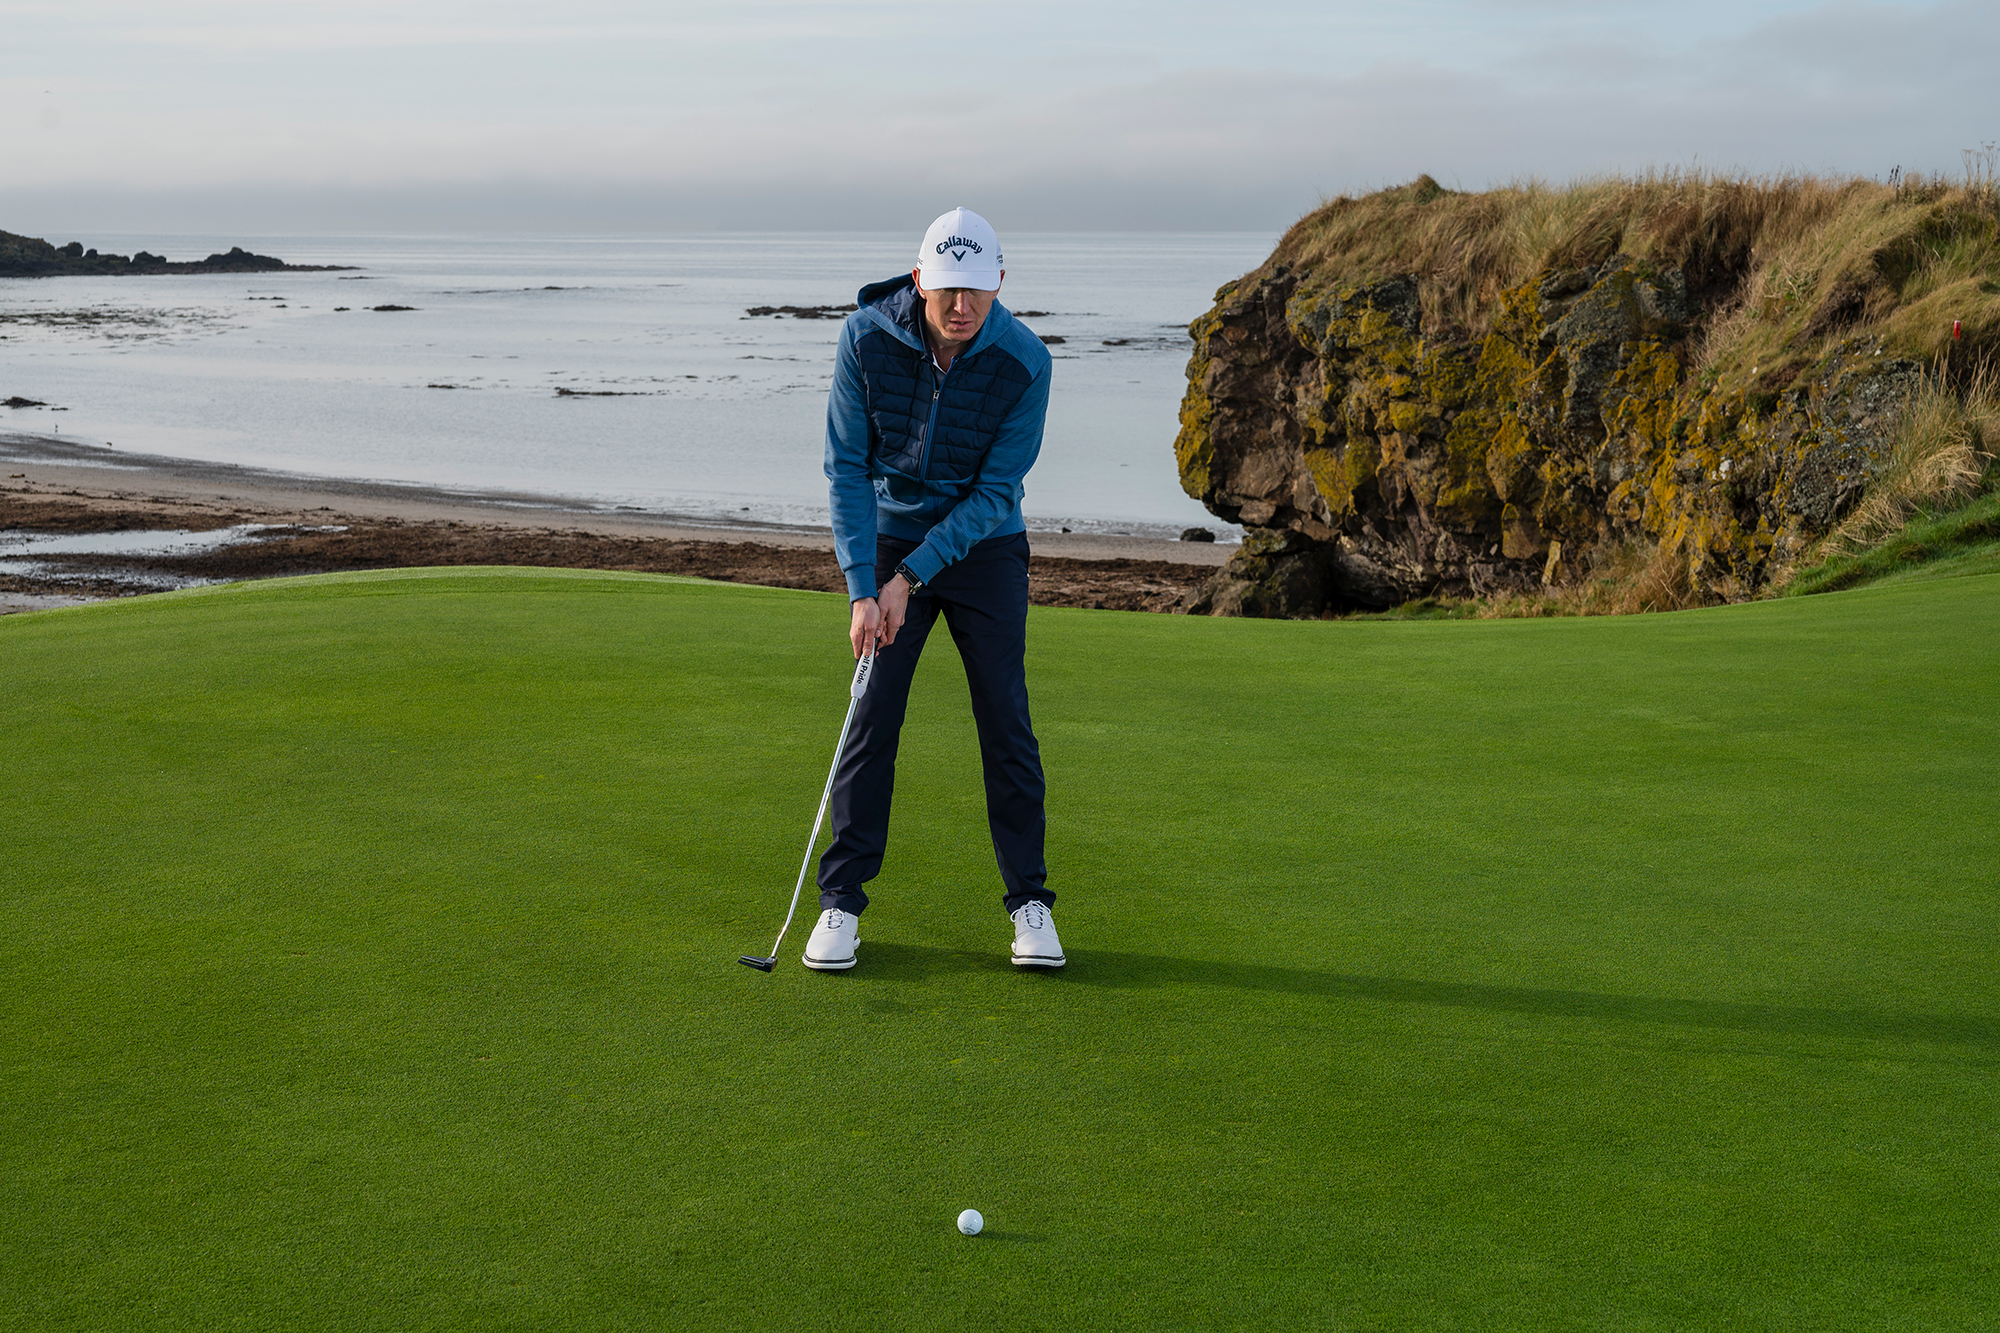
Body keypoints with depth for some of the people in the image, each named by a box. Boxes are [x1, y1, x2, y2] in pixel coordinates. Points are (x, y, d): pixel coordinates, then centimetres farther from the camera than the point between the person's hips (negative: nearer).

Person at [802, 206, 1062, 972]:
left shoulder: (1023, 362, -20)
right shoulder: (866, 336, -17)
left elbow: (996, 492, -16)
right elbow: (846, 466, -12)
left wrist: (910, 576, -21)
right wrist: (862, 587, -19)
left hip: (985, 546, 0)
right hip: (889, 540, 1)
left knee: (1006, 720, -3)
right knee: (872, 717, -5)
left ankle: (1028, 900, 9)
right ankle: (842, 901, 4)